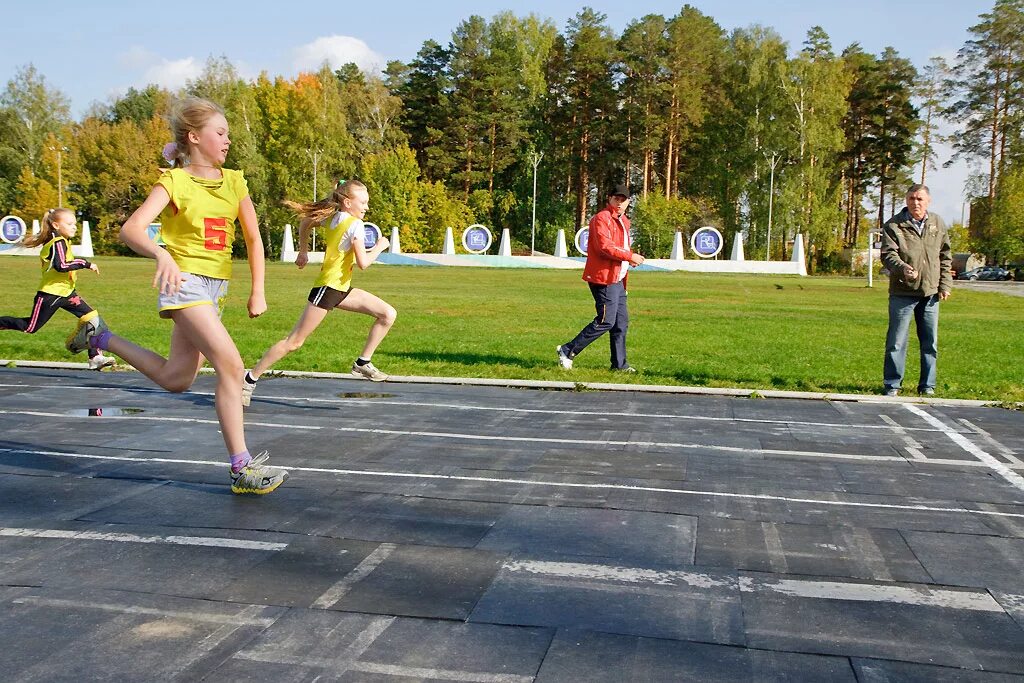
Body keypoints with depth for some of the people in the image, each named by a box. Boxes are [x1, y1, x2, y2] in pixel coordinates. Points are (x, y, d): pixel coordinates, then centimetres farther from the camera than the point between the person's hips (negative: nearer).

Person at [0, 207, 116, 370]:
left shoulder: (63, 241, 10)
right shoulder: (58, 243, -19)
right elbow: (60, 266, -34)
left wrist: (71, 271, 16)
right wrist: (85, 264, -31)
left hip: (66, 292, 9)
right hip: (50, 294, -9)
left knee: (91, 317, -6)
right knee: (29, 327, 3)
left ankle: (95, 357, -8)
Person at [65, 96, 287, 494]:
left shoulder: (234, 181, 8)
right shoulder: (174, 181, -8)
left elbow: (253, 239, 12)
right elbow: (131, 229, -19)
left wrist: (257, 292, 6)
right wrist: (162, 255, -39)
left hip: (216, 288, 7)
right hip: (185, 282, -7)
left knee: (175, 380, 13)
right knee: (231, 365, -20)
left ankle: (100, 338, 34)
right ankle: (242, 469, -15)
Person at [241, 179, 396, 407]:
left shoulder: (332, 217, 9)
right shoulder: (355, 225, -16)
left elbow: (305, 222, 24)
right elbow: (363, 263, -22)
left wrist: (303, 251, 33)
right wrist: (379, 246, -6)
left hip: (342, 289, 9)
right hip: (328, 287, -9)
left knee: (388, 314, 1)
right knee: (294, 342, -3)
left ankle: (363, 363, 5)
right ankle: (249, 379, 6)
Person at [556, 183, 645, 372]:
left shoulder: (623, 221, 20)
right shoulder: (602, 218, -12)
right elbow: (605, 246, -23)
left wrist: (628, 257, 7)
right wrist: (630, 256, -19)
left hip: (617, 279, 10)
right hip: (603, 278, -10)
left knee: (621, 321, 10)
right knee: (606, 321, -11)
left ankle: (619, 364, 18)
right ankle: (568, 351, -3)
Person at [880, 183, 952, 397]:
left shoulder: (938, 224, 8)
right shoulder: (893, 225, -4)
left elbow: (946, 257, 15)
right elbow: (888, 254, -14)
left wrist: (945, 285, 8)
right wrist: (902, 268, -34)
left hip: (931, 292, 4)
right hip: (902, 292, -3)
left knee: (930, 343, 9)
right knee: (896, 341, 0)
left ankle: (927, 386, 19)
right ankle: (892, 385, 10)